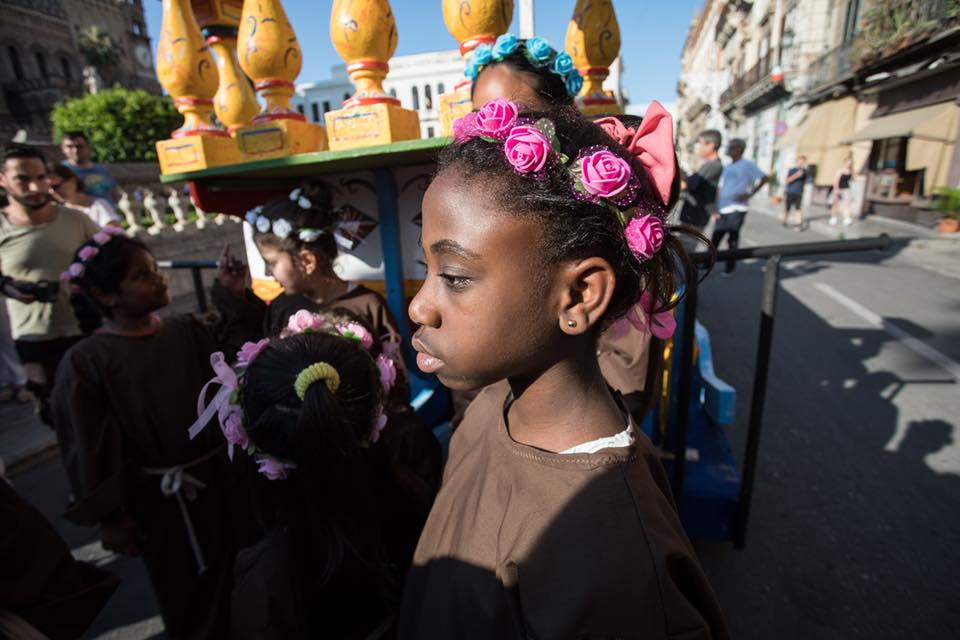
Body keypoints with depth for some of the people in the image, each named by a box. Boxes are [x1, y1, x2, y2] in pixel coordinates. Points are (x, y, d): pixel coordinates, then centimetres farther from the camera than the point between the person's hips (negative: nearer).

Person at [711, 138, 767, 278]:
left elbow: (763, 178, -6)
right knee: (715, 237, 3)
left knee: (733, 239, -1)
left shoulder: (747, 165, -2)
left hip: (736, 209, -6)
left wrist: (749, 194, -13)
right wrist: (716, 209, 10)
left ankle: (730, 268, 8)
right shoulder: (726, 167, 17)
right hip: (722, 209, 6)